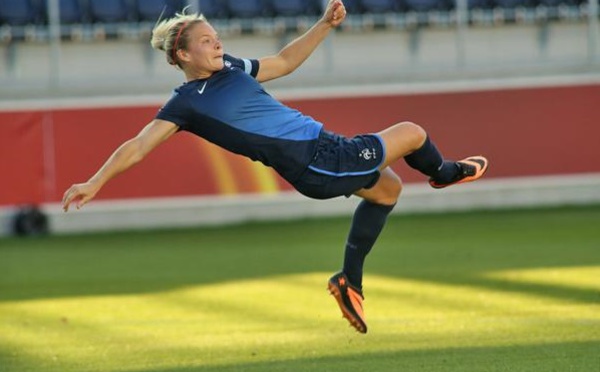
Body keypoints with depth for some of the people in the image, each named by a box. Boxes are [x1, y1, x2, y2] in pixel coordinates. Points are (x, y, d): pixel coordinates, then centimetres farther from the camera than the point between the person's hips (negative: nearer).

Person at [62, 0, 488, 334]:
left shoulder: (231, 68, 11)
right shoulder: (186, 104, -9)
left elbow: (284, 61, 24)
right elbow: (138, 147, -11)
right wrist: (95, 183, -21)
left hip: (323, 144, 8)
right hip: (315, 163, -8)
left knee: (387, 188, 28)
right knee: (412, 133, 3)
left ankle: (350, 280, 28)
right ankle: (444, 172, 42)